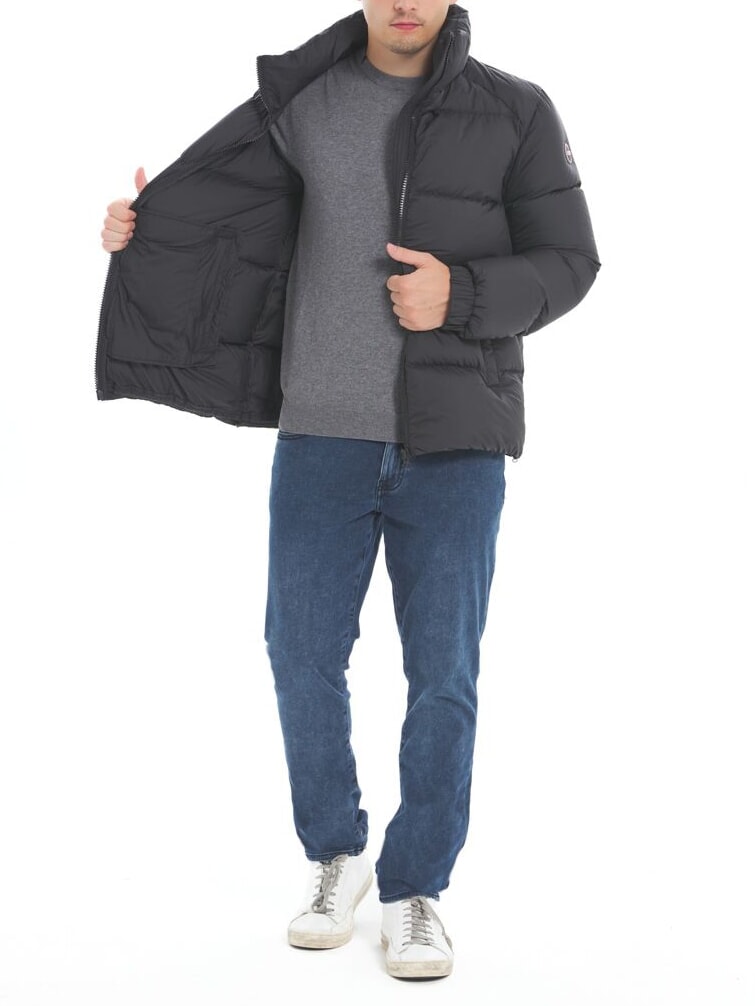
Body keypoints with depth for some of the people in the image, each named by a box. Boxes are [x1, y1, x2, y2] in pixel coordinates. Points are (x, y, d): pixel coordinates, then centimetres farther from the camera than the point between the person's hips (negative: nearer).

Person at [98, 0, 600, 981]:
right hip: (325, 433, 2)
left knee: (442, 673, -1)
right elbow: (217, 194, 13)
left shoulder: (517, 113, -1)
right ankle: (336, 857, 25)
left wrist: (460, 295, -18)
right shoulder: (302, 101, 4)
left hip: (454, 441, -1)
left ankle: (416, 891, 16)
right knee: (305, 655, 3)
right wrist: (140, 227, -8)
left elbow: (567, 264, -1)